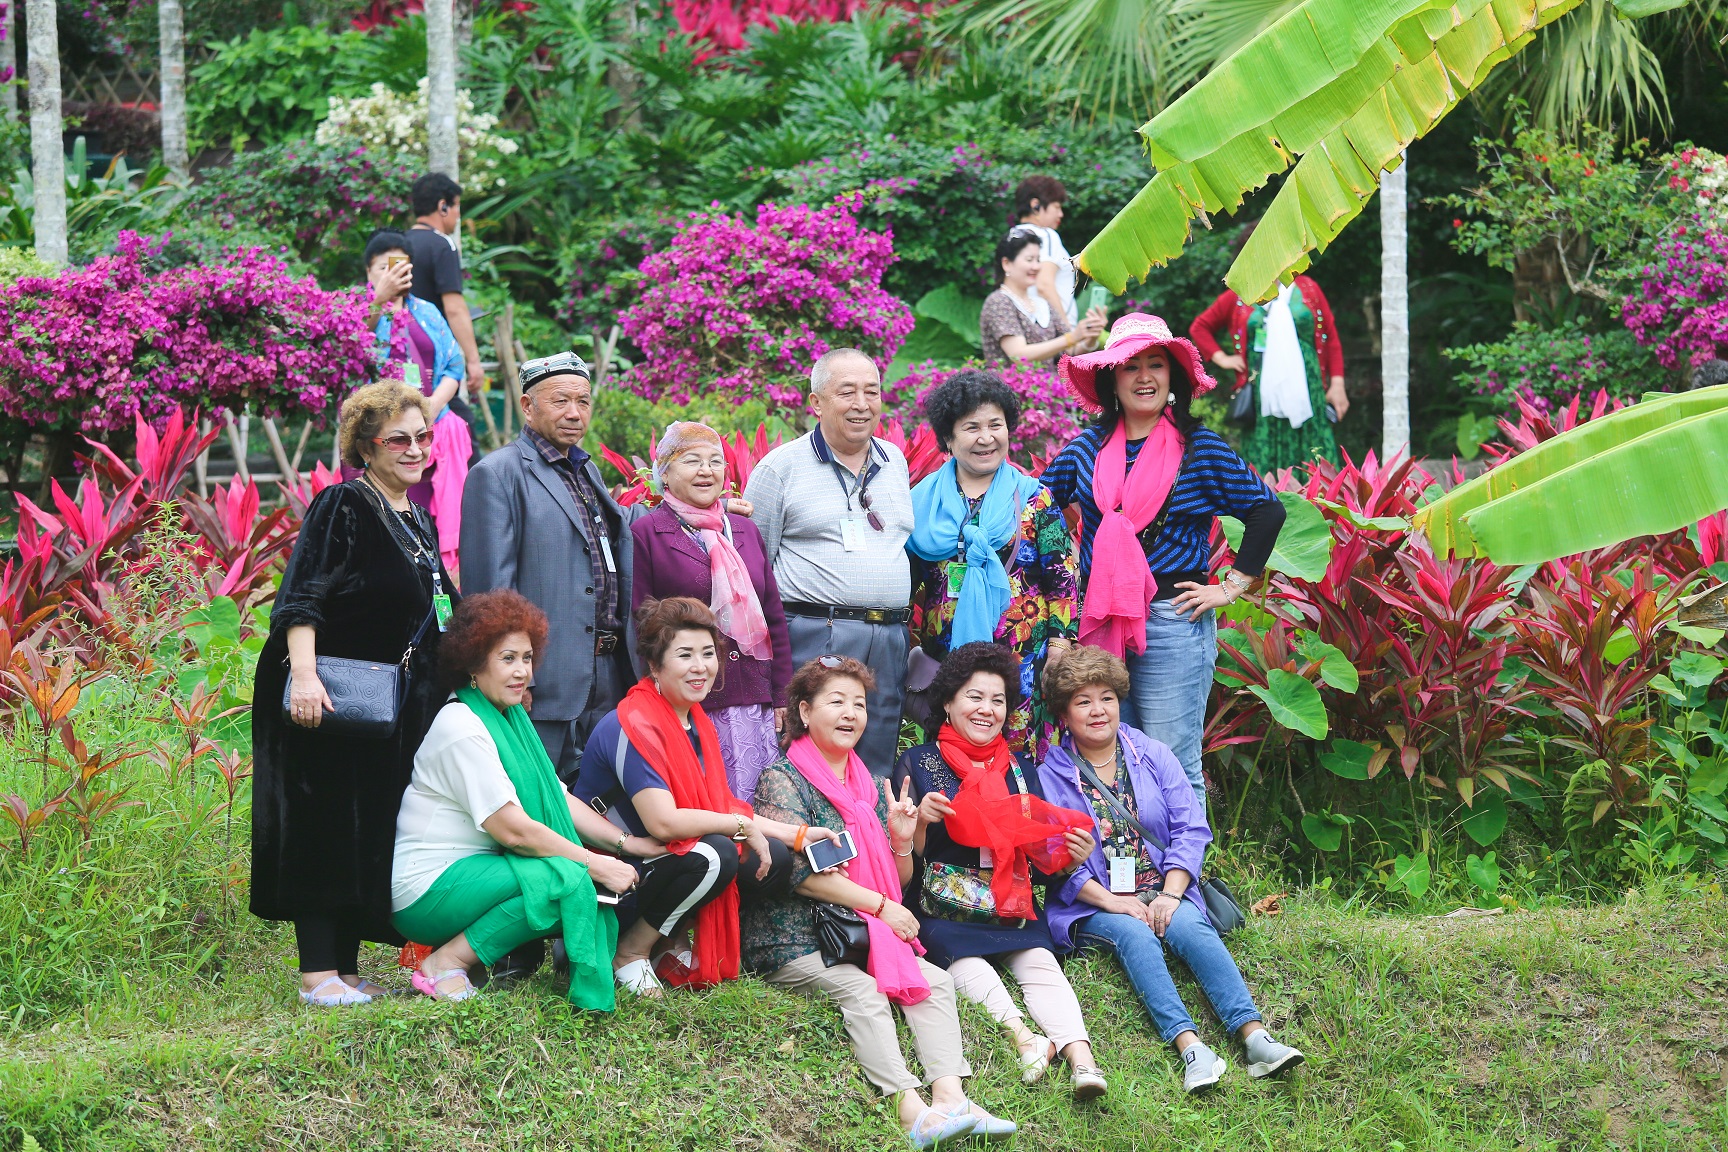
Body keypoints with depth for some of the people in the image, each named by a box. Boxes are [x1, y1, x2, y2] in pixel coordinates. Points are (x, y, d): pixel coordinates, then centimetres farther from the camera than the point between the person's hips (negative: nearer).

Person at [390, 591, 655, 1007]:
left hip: (470, 871, 9)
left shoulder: (511, 718, 13)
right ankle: (446, 963, -16)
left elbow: (558, 797, 14)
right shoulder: (463, 729, -17)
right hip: (427, 890, -9)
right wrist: (596, 864, -17)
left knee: (598, 910, -7)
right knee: (571, 881, -26)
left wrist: (623, 843, 1)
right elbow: (513, 830, -20)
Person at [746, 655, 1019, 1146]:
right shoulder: (783, 779, -4)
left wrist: (902, 841, -2)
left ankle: (950, 1096, -34)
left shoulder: (870, 787, 18)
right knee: (862, 991, -31)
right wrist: (881, 906, -12)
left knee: (935, 980, -15)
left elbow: (896, 883, 20)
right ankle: (912, 1111, -46)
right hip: (793, 938, -7)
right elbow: (798, 871, -15)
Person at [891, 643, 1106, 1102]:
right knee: (968, 967, -33)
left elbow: (1039, 865, 17)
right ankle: (1021, 1034, -52)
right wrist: (921, 822, -19)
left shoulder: (1020, 771, 19)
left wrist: (1070, 858, -5)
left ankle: (1080, 1055, -47)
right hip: (942, 910, -2)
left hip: (1013, 909, 2)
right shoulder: (918, 763, 7)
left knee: (1039, 963, -26)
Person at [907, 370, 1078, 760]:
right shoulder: (924, 501, 11)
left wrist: (1058, 650, -5)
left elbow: (1063, 582, 3)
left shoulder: (1035, 501, 6)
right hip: (941, 663, 2)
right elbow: (906, 584, 14)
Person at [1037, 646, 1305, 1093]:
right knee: (1133, 934, -33)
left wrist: (1170, 895, -11)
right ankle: (1189, 1046, -51)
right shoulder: (1051, 776, 5)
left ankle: (1254, 1036, -46)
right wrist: (1112, 902, -17)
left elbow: (1190, 829, 4)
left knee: (1190, 927, -29)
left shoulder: (1153, 756, 12)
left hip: (1163, 892, 2)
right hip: (1092, 905, -2)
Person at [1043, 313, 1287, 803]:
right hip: (1097, 624, 4)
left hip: (1173, 626, -4)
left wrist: (1231, 587, -2)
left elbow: (1267, 511, 1)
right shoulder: (1088, 447, 9)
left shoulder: (1200, 447, -1)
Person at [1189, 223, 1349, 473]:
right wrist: (1220, 357, 8)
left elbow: (1330, 337, 10)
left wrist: (1337, 384, 3)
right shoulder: (1238, 299, 10)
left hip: (1306, 394, 0)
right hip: (1262, 395, 0)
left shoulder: (1306, 289, 10)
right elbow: (1199, 327, 22)